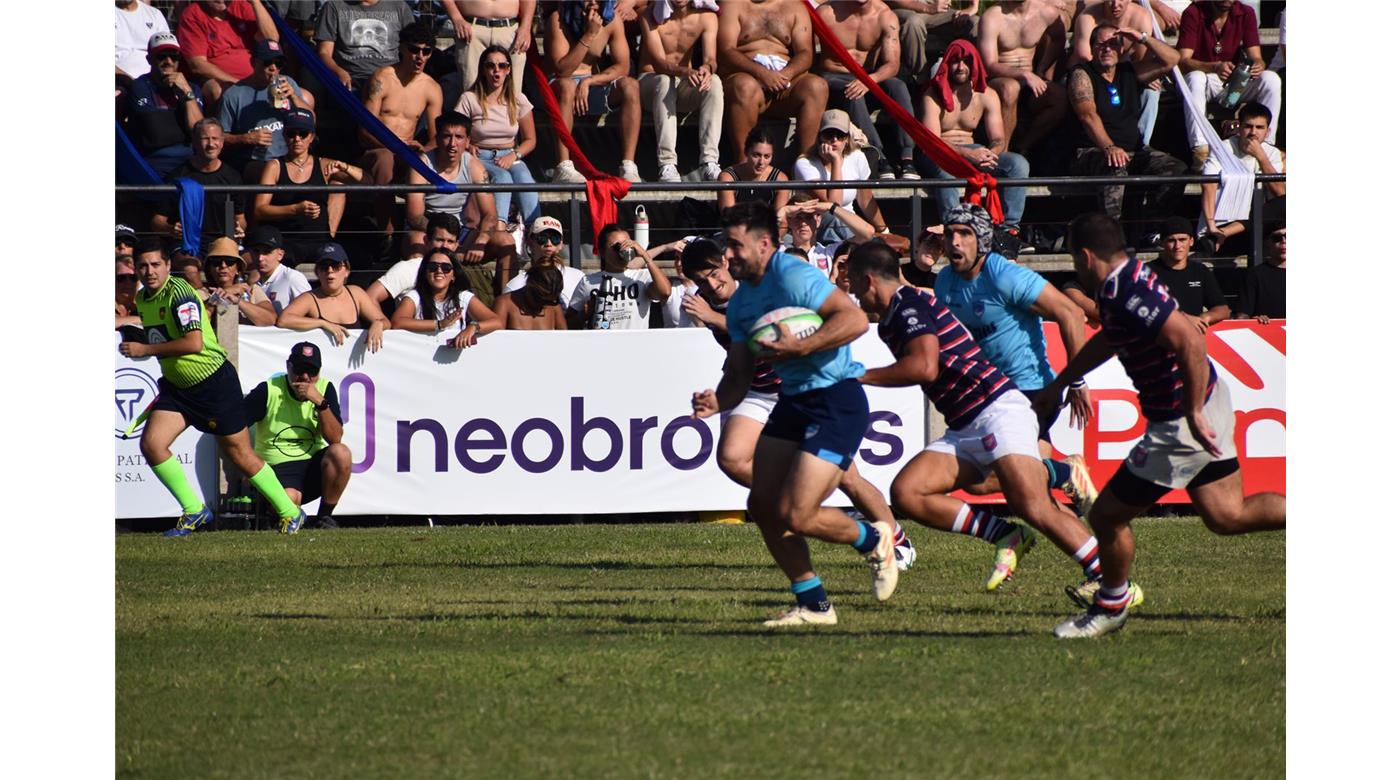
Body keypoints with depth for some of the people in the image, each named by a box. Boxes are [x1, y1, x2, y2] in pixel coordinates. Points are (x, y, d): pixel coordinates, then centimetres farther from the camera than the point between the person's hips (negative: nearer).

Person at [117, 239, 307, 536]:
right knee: (151, 444, -10)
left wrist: (144, 349, -26)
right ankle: (194, 511, 2)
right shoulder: (142, 299, 6)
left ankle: (290, 514, 17)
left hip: (214, 381, -8)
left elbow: (194, 343, -31)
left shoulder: (179, 293, -21)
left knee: (238, 454, 1)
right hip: (177, 388, 8)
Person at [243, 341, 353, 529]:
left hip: (314, 465, 4)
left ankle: (324, 517, -9)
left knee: (340, 453, -29)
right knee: (289, 499, -38)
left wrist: (319, 401, -20)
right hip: (278, 468, -4)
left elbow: (335, 439, -8)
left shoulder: (325, 389, 2)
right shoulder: (269, 390, -6)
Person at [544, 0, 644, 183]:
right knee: (566, 85, -38)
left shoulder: (612, 21, -3)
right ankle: (564, 167, -42)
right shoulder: (559, 19, -15)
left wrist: (588, 82, -21)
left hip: (595, 83, 4)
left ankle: (628, 167, -28)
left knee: (630, 85, -24)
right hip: (558, 86, -4)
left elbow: (623, 66, -7)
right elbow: (562, 70, -23)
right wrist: (588, 35, -27)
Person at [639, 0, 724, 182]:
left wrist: (707, 68, -41)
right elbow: (658, 62, -22)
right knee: (664, 81, -38)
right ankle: (667, 166, -44)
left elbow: (710, 58, -15)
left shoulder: (706, 17, -3)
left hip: (684, 86, 3)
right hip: (651, 79, -3)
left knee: (714, 83, -29)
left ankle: (709, 163, -37)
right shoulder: (651, 16, -12)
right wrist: (684, 71, -43)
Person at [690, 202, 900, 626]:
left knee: (795, 516, -13)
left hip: (837, 403, -10)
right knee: (763, 506, 4)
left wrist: (800, 347, -30)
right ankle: (813, 605, 15)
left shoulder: (793, 277, -17)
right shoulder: (741, 302, 11)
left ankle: (874, 540, 17)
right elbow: (739, 375, 14)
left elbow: (854, 319, -26)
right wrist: (716, 401, -7)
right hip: (793, 401, 10)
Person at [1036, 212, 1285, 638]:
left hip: (1181, 423, -10)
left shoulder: (1128, 296, -25)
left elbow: (1191, 342, -34)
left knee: (1108, 515, 5)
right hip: (1210, 400, 10)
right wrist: (1059, 384, 34)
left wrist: (1194, 414, -29)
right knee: (1227, 516, 16)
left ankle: (1110, 609, 24)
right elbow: (1106, 340, 26)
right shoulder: (1126, 281, 7)